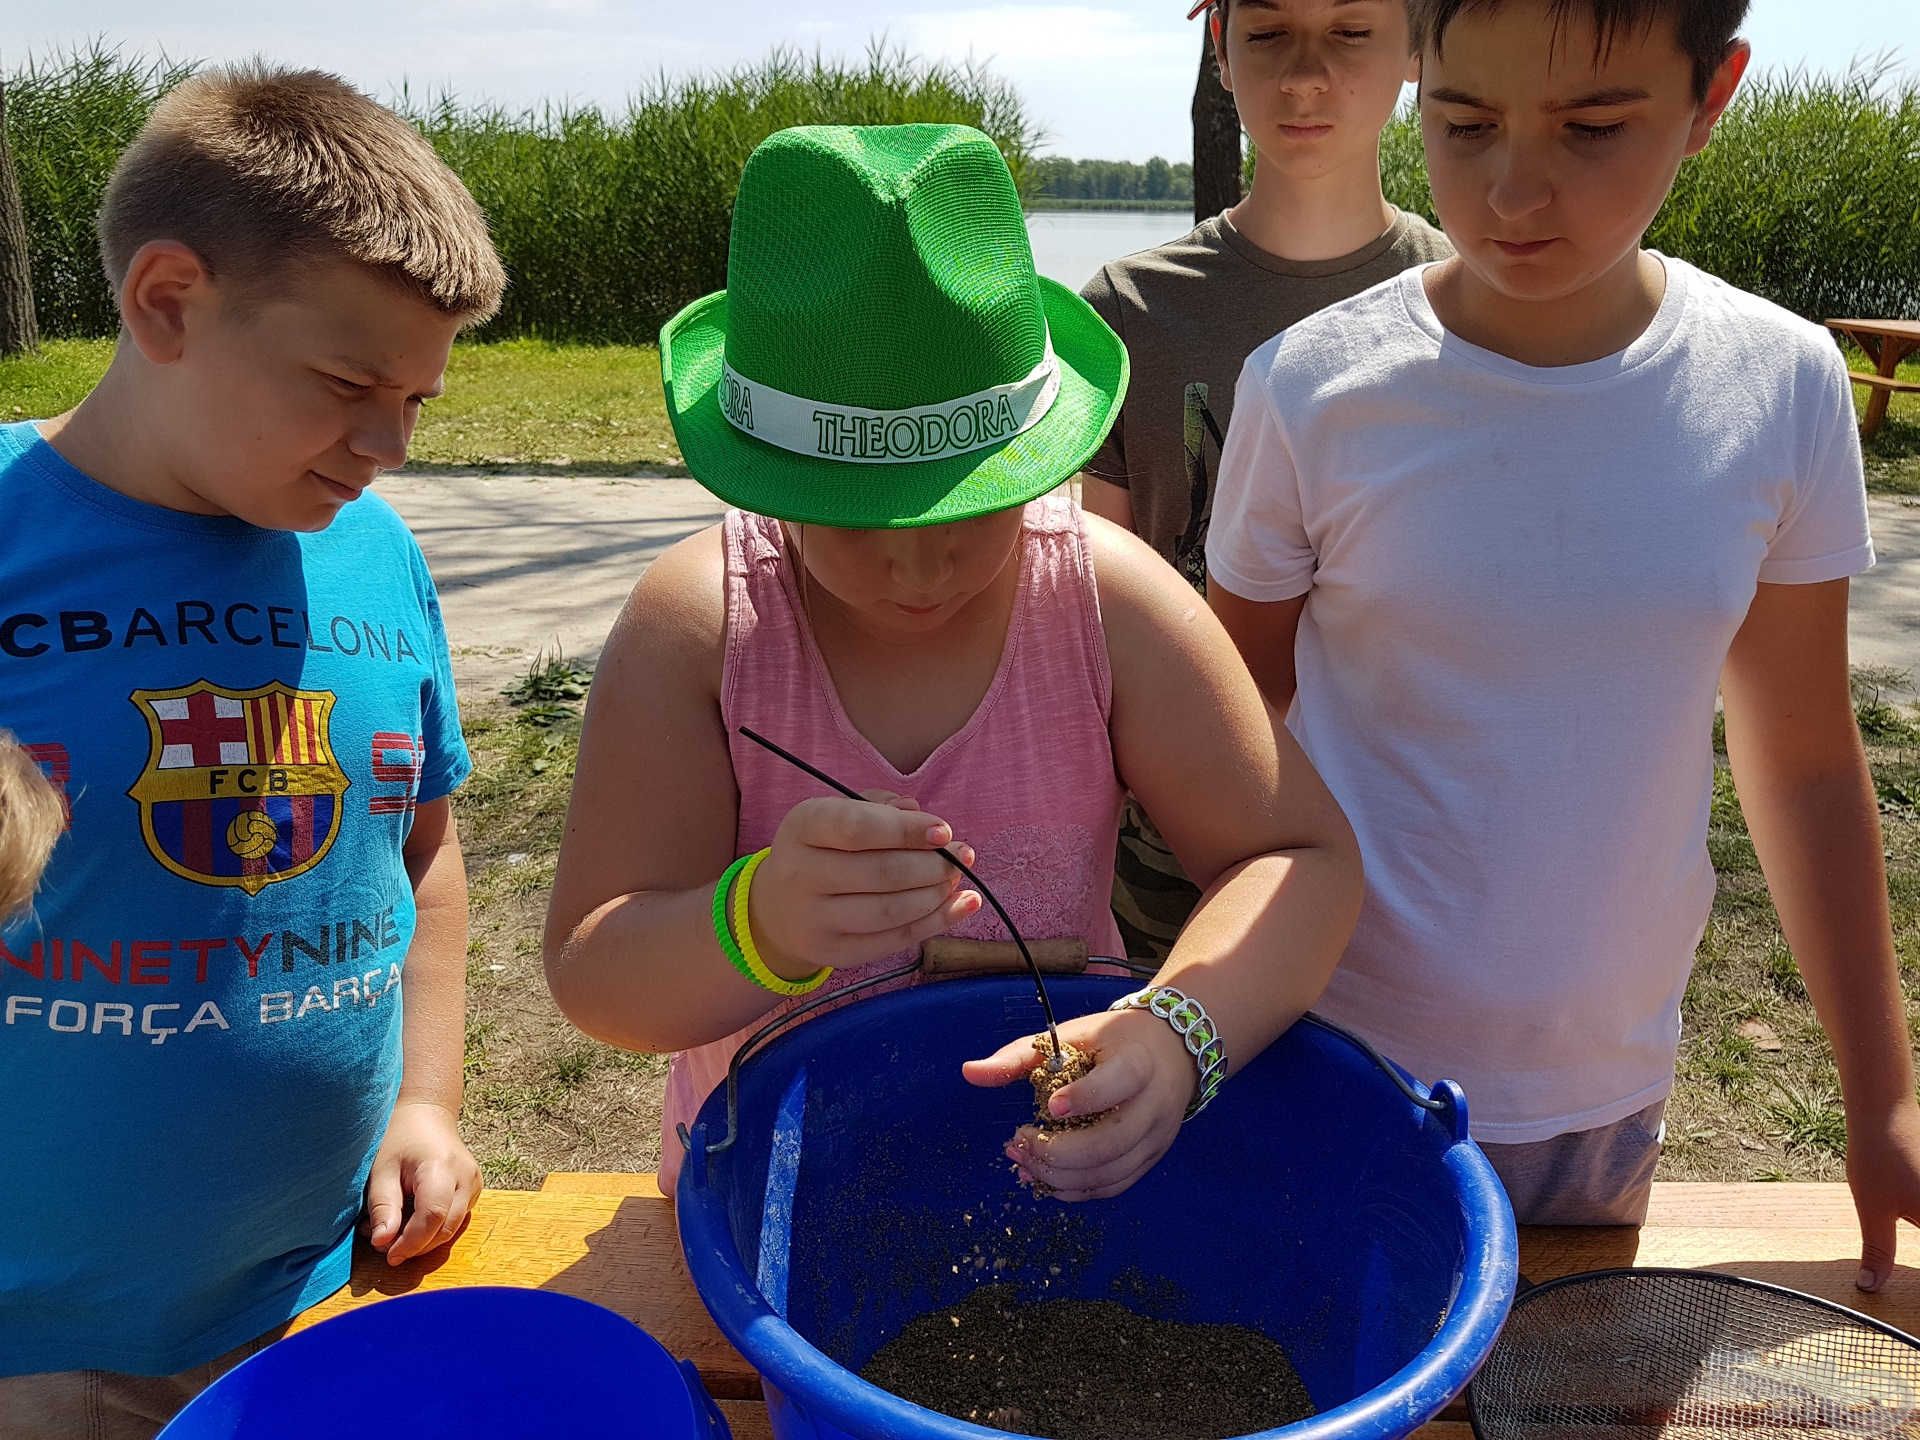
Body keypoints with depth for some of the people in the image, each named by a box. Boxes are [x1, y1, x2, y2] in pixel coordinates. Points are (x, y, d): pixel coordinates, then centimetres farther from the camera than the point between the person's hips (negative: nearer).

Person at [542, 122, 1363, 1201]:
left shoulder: (1109, 597, -11)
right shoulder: (699, 622, -13)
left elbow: (1303, 855, -12)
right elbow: (592, 978, -15)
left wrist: (1175, 1037, -31)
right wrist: (758, 924, -37)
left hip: (1054, 1177, 1)